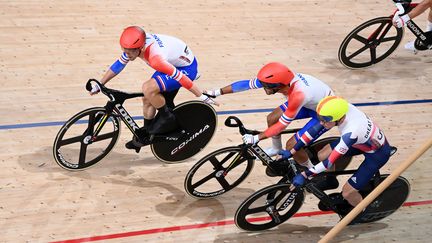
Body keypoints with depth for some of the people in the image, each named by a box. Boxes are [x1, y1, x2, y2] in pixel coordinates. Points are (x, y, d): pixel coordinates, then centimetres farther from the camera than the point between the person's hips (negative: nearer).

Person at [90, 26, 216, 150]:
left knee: (148, 88, -26)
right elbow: (119, 64, 0)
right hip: (173, 63, 8)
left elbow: (181, 77, -32)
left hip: (186, 68, -8)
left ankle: (167, 118, -4)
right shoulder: (135, 44, -14)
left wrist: (203, 97, -25)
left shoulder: (155, 59, -37)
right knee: (148, 100, 8)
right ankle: (146, 133, 28)